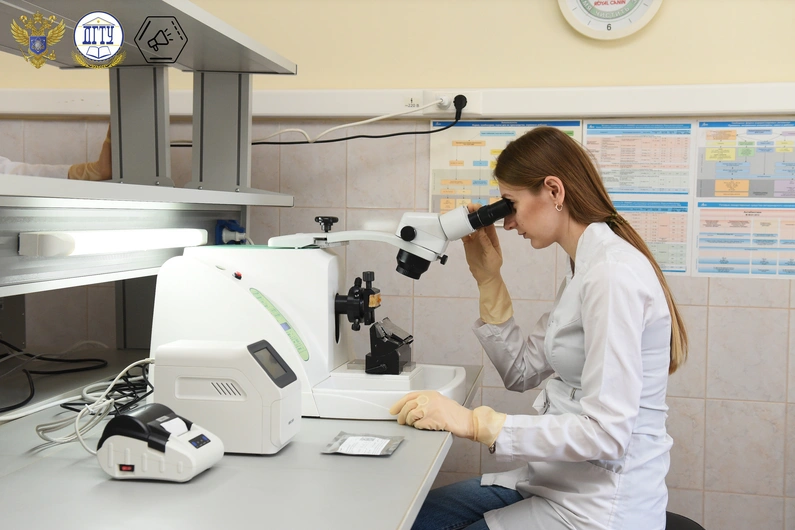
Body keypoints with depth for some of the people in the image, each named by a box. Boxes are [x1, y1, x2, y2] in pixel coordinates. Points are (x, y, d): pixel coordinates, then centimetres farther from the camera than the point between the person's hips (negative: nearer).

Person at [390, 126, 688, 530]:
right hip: (559, 482, 9)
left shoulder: (613, 273, -22)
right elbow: (521, 372, 12)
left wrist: (476, 423, -26)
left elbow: (606, 432, -26)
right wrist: (488, 279, 6)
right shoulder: (585, 270, 9)